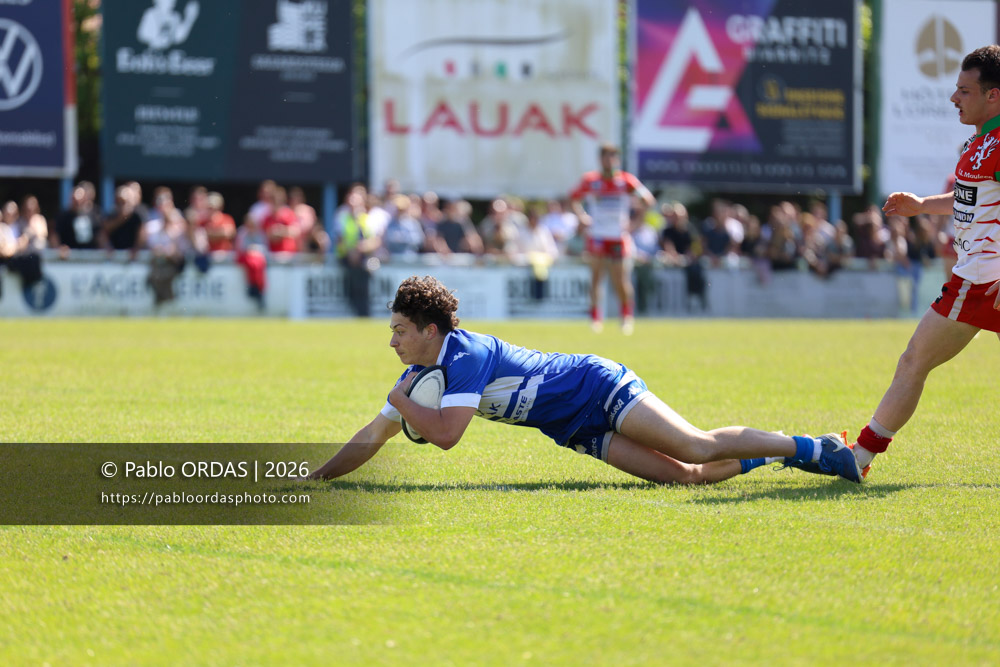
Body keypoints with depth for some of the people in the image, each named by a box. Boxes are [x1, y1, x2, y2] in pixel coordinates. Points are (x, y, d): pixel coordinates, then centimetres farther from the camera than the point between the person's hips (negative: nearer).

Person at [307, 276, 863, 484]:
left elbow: (446, 433, -32)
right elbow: (373, 437, 8)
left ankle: (813, 449, -8)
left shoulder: (468, 355, -24)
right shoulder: (420, 372, 3)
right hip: (577, 430, 7)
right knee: (683, 475, -2)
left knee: (697, 449, -18)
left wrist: (401, 401, -15)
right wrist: (316, 476, -1)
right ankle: (782, 455, 14)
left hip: (599, 388, -7)